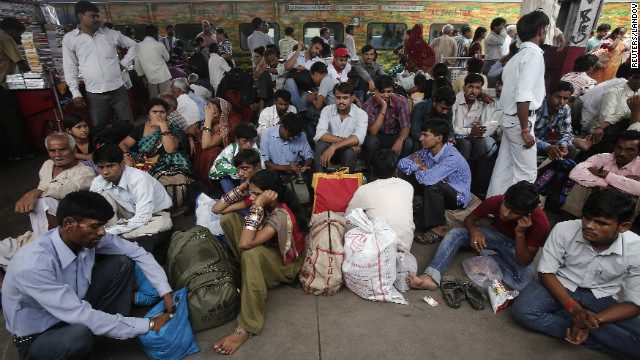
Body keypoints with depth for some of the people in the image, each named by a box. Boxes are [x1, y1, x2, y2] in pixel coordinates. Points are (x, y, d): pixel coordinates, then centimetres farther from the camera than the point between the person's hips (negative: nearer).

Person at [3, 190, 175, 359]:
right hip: (37, 338, -6)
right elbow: (80, 316, -34)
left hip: (77, 307, 6)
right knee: (80, 334, -38)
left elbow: (135, 251, -5)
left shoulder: (88, 237, -16)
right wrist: (148, 325, -32)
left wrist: (166, 292, -14)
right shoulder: (33, 264, -34)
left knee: (122, 261, -8)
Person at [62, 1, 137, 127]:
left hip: (118, 90, 1)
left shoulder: (111, 34, 6)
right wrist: (75, 93, -1)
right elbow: (70, 68, 5)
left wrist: (124, 64, 7)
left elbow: (134, 46, 18)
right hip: (94, 95, -1)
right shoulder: (70, 39, 4)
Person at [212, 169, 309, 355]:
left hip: (286, 264, -7)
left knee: (252, 253, -42)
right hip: (265, 250, 8)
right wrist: (241, 187, -21)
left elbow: (245, 243, -44)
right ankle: (245, 271, 1)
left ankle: (247, 327, -32)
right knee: (228, 219, -7)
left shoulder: (281, 215, -33)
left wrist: (258, 205, -43)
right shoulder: (258, 200, -12)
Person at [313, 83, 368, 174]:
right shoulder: (327, 110, -4)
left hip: (349, 150, -1)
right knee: (321, 144, -29)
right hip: (331, 149, 1)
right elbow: (320, 134, -19)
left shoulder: (361, 114, -9)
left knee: (349, 151, -34)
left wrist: (333, 147, -38)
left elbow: (358, 138, -27)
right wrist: (347, 141, -25)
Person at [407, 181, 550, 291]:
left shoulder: (540, 224, -30)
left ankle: (487, 255, -9)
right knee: (456, 233, -25)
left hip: (519, 246, -2)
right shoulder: (495, 201, -26)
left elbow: (525, 262, -26)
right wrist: (474, 230, -34)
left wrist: (520, 233, -41)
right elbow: (469, 219, -10)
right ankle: (431, 277, -41)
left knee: (525, 283, -33)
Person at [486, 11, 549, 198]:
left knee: (504, 169, 14)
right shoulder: (534, 55, -14)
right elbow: (523, 96, -22)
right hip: (520, 121, -9)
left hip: (508, 119, 9)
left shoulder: (518, 56, 13)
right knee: (526, 174, 0)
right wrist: (525, 130, -19)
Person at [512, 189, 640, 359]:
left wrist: (594, 320, -26)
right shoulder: (563, 230, -19)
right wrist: (573, 307, -24)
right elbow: (545, 272, -11)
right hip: (561, 286, 1)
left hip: (601, 297, 0)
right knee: (522, 311, -29)